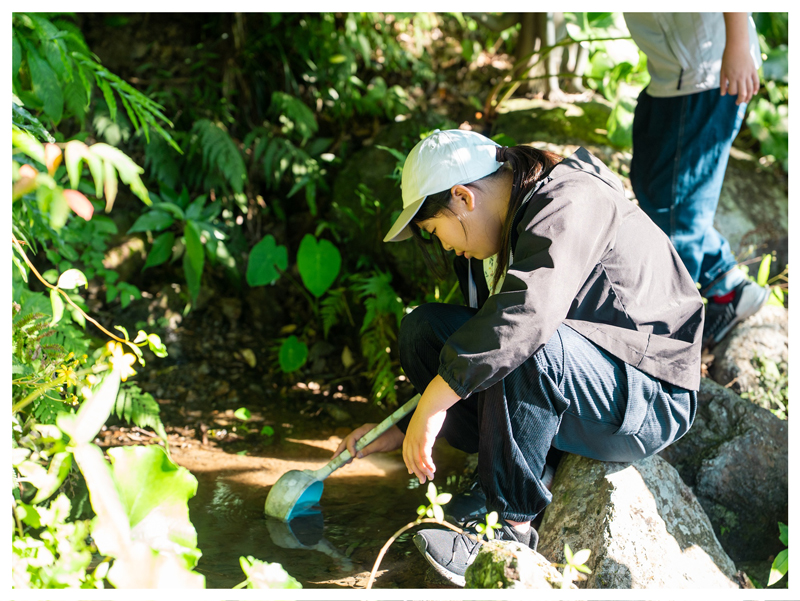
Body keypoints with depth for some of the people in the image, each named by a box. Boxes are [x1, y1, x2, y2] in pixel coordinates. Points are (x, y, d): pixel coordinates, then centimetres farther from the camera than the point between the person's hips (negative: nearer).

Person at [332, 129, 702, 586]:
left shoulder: (571, 202, -21)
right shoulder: (496, 236, 8)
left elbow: (528, 310, -39)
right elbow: (486, 335, 16)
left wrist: (433, 403, -36)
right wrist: (404, 430, 11)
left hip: (651, 402, -9)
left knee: (528, 343, -37)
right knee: (424, 328, 1)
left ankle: (512, 524, -20)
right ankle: (505, 474, -4)